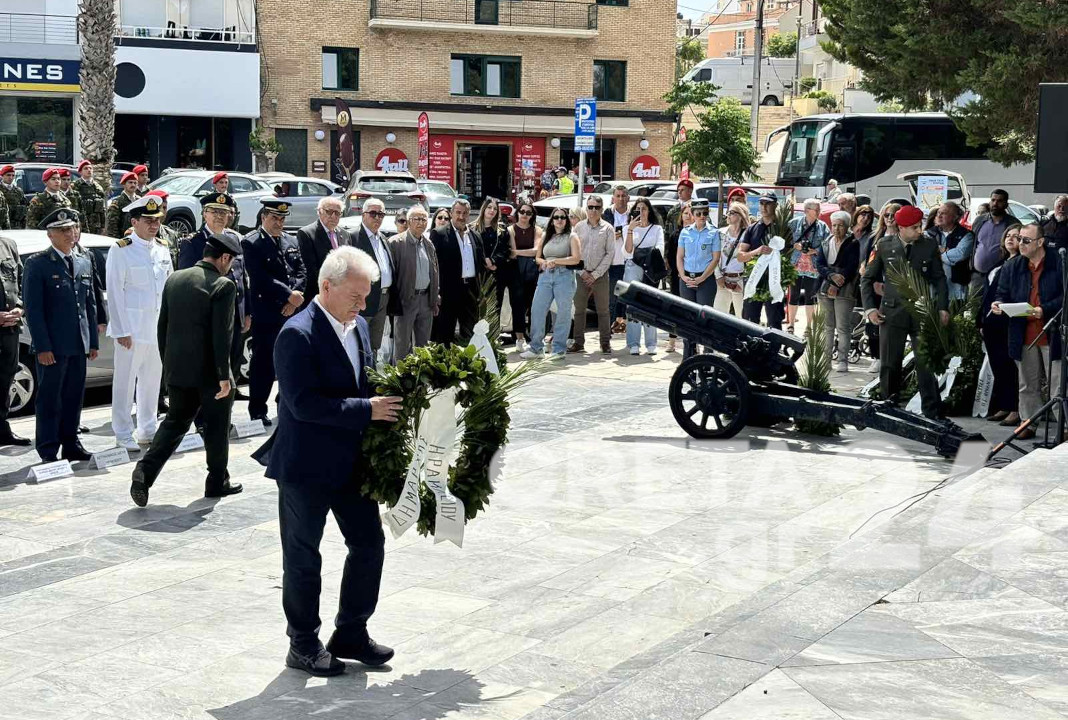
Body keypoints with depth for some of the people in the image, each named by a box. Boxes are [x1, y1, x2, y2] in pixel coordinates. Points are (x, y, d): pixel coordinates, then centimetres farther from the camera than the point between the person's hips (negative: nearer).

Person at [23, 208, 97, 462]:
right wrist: (42, 347, -15)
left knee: (74, 397, 11)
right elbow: (33, 309, -10)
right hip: (52, 347, -5)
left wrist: (93, 341, 10)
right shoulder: (37, 265, -6)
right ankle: (48, 451, 8)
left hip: (79, 345, 5)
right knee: (49, 400, 1)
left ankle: (71, 445, 21)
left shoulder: (84, 263, 13)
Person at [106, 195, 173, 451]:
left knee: (152, 380, 13)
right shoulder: (121, 250, -8)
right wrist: (121, 331, -15)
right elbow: (114, 293, -11)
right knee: (126, 381, 0)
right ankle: (123, 435, 6)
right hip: (132, 328, -6)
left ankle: (148, 430, 24)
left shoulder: (162, 250, 10)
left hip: (159, 327, 6)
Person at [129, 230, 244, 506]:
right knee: (216, 427, 11)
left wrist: (168, 365, 17)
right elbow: (221, 335, -18)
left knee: (174, 422, 15)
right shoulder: (223, 286, -15)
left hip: (178, 370, 5)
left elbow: (162, 327, 9)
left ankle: (144, 473, -1)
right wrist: (224, 375, -13)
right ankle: (217, 482, 22)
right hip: (209, 372, -5)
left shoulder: (175, 280, 5)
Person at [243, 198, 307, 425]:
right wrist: (289, 294, -15)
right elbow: (261, 278, -14)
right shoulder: (251, 243, -5)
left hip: (291, 311, 5)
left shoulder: (291, 241, 14)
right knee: (263, 362, 0)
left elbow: (301, 272, 10)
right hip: (266, 314, -5)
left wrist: (295, 296, -7)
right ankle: (257, 412, 8)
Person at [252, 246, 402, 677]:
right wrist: (367, 410, -25)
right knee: (303, 557, 7)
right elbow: (304, 403, -25)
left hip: (351, 460, 8)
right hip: (306, 465, -8)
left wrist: (384, 404, -1)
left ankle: (351, 634, 26)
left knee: (369, 544, 11)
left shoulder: (358, 326, 7)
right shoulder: (297, 335, -19)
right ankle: (303, 645, 21)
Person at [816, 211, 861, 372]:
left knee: (843, 327, -7)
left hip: (844, 291, -4)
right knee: (827, 326, 8)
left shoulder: (853, 244, 1)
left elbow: (851, 268, -8)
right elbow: (819, 265, 3)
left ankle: (843, 361, -6)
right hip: (826, 289, 5)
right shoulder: (825, 244, 14)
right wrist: (832, 275, -16)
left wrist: (837, 285, -14)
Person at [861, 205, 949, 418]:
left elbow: (939, 279, 9)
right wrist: (870, 308, -1)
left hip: (922, 312, 0)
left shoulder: (929, 246, 3)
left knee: (926, 364, -2)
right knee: (889, 365, 4)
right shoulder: (885, 246, 3)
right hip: (892, 312, 0)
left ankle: (932, 414, 2)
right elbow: (868, 279, 9)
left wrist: (942, 308, -2)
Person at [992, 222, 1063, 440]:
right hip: (1024, 335, 5)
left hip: (1052, 334, -5)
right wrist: (998, 304, -9)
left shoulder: (1059, 264, -6)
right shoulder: (1012, 267, 9)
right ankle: (1028, 424, 23)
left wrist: (1045, 310, -21)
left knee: (1057, 385, -3)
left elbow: (1064, 297, -9)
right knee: (1027, 385, 13)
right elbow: (1003, 294, 14)